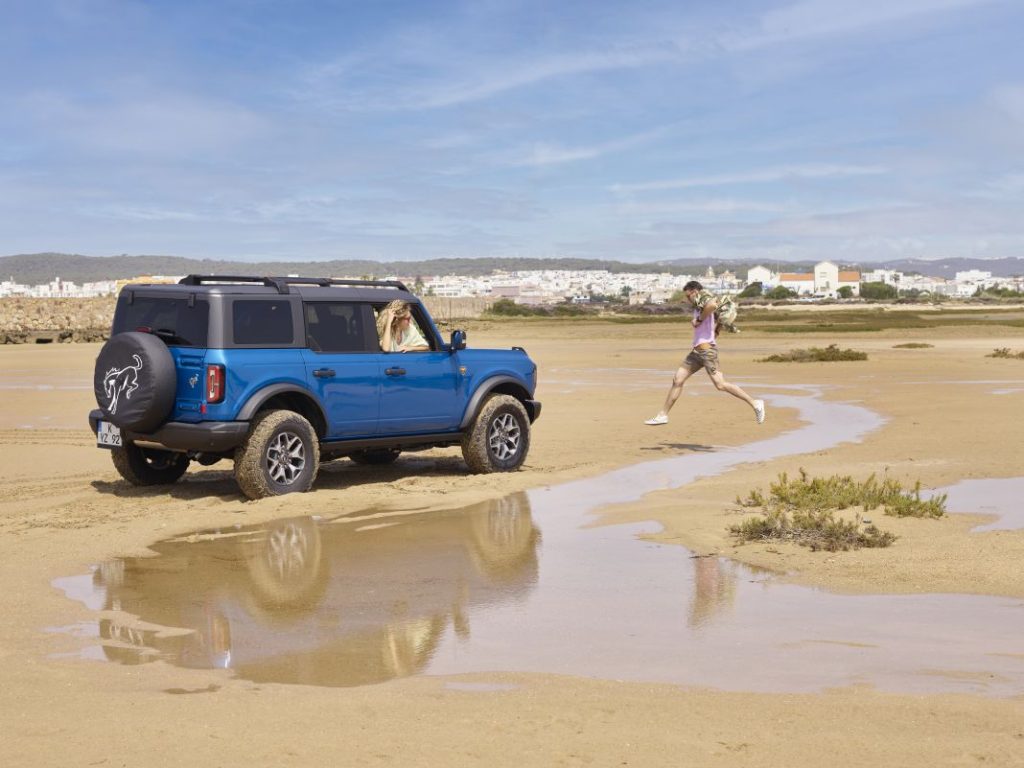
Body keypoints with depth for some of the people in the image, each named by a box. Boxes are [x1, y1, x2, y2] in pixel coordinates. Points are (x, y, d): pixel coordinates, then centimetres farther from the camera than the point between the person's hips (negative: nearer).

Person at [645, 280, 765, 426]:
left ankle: (755, 404, -2)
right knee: (677, 380, 5)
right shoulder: (699, 307, 20)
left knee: (720, 385, -11)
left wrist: (699, 320, -22)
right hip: (697, 350, 10)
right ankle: (663, 415, 9)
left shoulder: (703, 299, -6)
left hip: (706, 349, -10)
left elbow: (712, 305, -33)